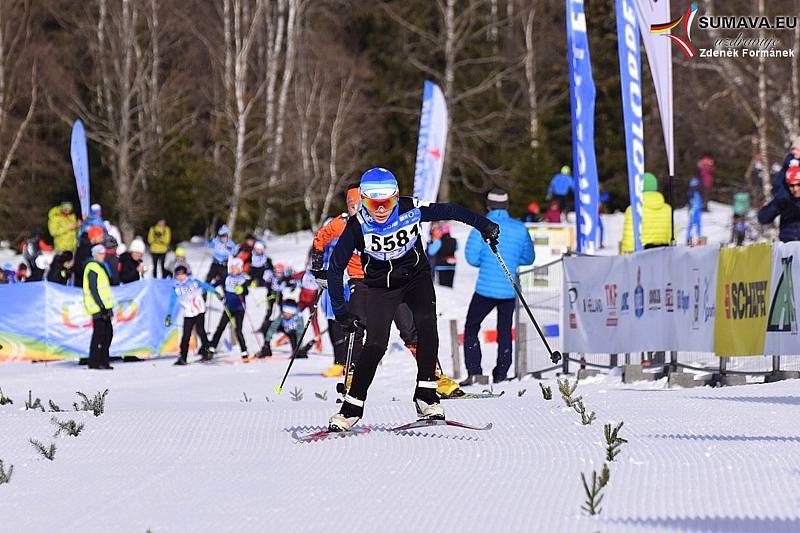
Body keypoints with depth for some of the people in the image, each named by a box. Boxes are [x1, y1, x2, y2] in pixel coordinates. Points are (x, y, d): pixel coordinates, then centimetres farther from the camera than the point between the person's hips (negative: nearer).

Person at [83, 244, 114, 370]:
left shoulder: (100, 267, 20)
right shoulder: (92, 269, -12)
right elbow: (93, 290, -18)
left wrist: (108, 307, 22)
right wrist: (102, 306, -21)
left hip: (103, 307, 10)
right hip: (98, 308, -10)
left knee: (108, 333, 11)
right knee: (99, 334, -7)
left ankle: (103, 360, 16)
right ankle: (94, 362, -3)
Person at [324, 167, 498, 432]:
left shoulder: (411, 210, -21)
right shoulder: (358, 226, -22)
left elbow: (449, 211, -5)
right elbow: (336, 267, -12)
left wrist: (483, 224, -6)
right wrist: (340, 310, -12)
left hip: (416, 276, 1)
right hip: (381, 286, -1)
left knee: (427, 326, -23)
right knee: (375, 344, -15)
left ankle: (426, 397, -16)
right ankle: (351, 409, -4)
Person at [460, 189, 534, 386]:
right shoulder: (520, 228, 2)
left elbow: (472, 257, -10)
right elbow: (529, 258, 9)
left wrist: (486, 261, 9)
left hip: (486, 289, -3)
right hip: (509, 290, 3)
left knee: (471, 329, 9)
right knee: (505, 332, 17)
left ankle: (474, 372, -3)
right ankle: (501, 375, 18)